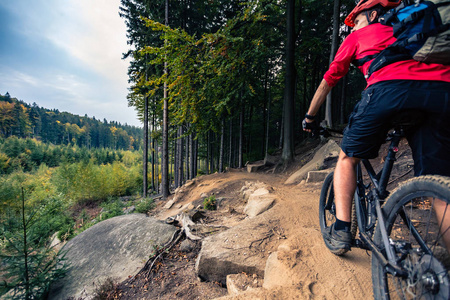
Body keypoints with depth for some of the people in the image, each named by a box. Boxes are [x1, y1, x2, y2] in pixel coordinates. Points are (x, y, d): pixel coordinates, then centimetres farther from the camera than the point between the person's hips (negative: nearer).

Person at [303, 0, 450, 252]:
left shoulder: (358, 36, 27)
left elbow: (328, 81, 25)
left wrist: (310, 117, 34)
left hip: (389, 87, -4)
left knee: (348, 159, 13)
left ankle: (342, 230, 6)